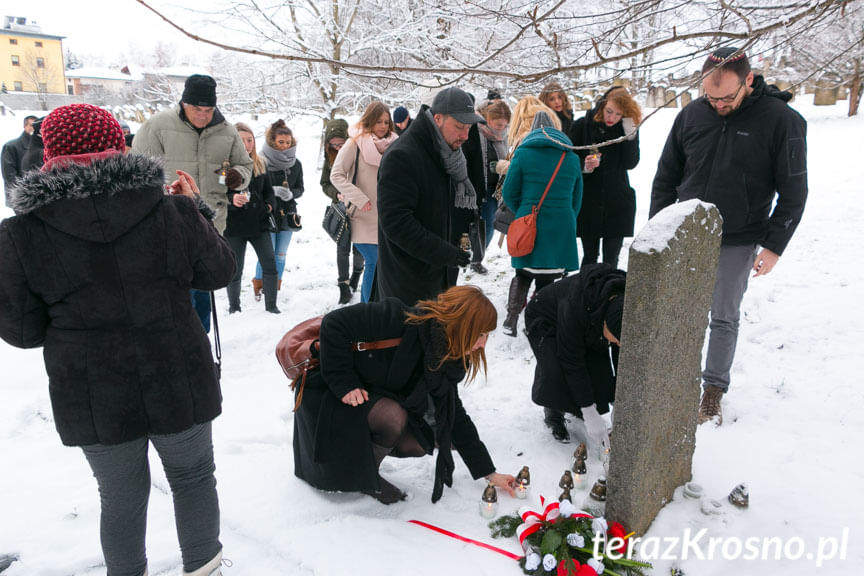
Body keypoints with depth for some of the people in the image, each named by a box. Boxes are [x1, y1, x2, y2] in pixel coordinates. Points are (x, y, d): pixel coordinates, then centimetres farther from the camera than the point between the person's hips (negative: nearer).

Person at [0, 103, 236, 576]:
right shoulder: (172, 209, -11)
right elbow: (219, 272, 3)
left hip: (95, 398, 0)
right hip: (178, 383, 1)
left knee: (122, 497, 19)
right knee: (193, 477, 22)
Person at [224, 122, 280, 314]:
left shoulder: (260, 164, 11)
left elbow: (268, 190, 20)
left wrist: (269, 205, 2)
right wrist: (232, 199, -32)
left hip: (259, 223, 4)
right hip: (234, 226, -4)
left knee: (270, 264, -1)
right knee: (235, 270, 5)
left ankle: (271, 305, 13)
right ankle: (234, 307, 23)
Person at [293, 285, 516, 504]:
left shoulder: (448, 361, -7)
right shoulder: (399, 320, -32)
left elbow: (455, 416, 1)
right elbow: (334, 323, -30)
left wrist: (489, 473, 1)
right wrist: (343, 383, -29)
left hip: (377, 396, 7)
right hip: (328, 392, -7)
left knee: (417, 444, -7)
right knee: (393, 418, -30)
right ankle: (363, 476, -2)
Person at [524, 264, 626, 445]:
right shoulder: (575, 306, -45)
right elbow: (572, 362, -37)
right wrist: (590, 414, -33)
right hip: (544, 320, -5)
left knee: (600, 369, -13)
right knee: (556, 371, -27)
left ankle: (577, 407, 15)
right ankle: (553, 415, 0)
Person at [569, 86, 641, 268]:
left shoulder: (629, 129, 2)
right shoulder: (582, 125, -2)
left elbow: (630, 163, -10)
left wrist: (630, 133, -20)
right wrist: (584, 166, -20)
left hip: (618, 203, 1)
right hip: (588, 203, -1)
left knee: (611, 259, 4)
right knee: (590, 256, 6)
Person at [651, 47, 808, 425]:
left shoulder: (781, 120, -10)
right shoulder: (691, 115, -1)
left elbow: (793, 192, -6)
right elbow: (666, 177, 7)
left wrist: (774, 245, -9)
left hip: (737, 244, -3)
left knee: (724, 318, 7)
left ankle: (713, 392, 21)